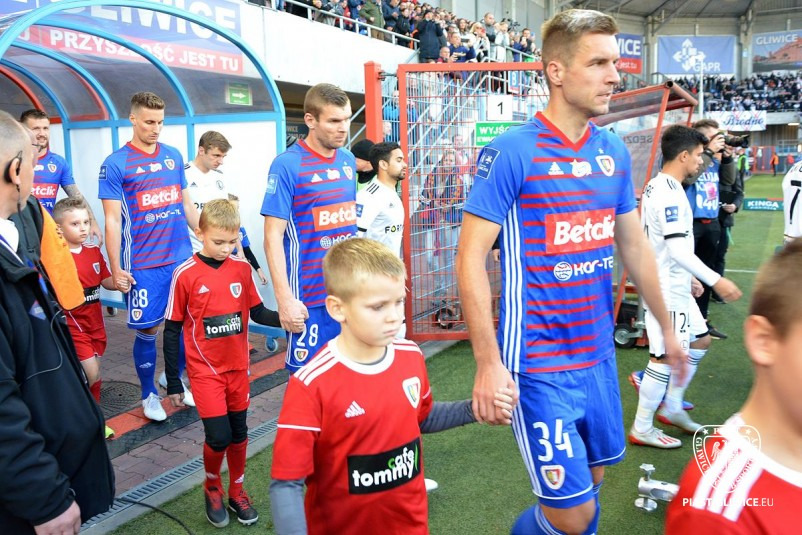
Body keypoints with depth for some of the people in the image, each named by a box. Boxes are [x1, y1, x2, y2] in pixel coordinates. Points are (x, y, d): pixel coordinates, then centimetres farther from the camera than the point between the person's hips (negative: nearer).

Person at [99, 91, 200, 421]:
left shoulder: (174, 156, 8)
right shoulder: (115, 164, -5)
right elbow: (112, 220, -6)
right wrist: (116, 269, -8)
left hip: (183, 257, 4)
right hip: (143, 265, -4)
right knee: (148, 330, 5)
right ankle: (149, 395, 25)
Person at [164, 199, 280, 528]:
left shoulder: (242, 268, -3)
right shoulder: (186, 274, -12)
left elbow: (258, 313, 5)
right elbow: (171, 331, -6)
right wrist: (173, 384, -4)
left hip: (238, 367, 3)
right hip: (205, 370, -3)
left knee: (239, 432, 13)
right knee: (219, 436, -7)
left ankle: (237, 493, 34)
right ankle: (211, 487, 24)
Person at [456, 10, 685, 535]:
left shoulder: (614, 151, 6)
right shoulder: (512, 152, -14)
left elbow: (634, 245, 16)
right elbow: (470, 257, -15)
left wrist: (667, 327, 19)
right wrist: (489, 362, -20)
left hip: (600, 355, 7)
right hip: (540, 365, -6)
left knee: (593, 478, 19)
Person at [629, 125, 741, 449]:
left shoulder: (657, 187, 11)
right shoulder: (669, 193, -21)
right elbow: (678, 249, -27)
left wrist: (691, 277, 23)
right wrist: (715, 280, -24)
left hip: (675, 284, 11)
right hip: (666, 288, -10)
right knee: (665, 357, -3)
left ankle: (672, 408, 30)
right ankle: (641, 429, 9)